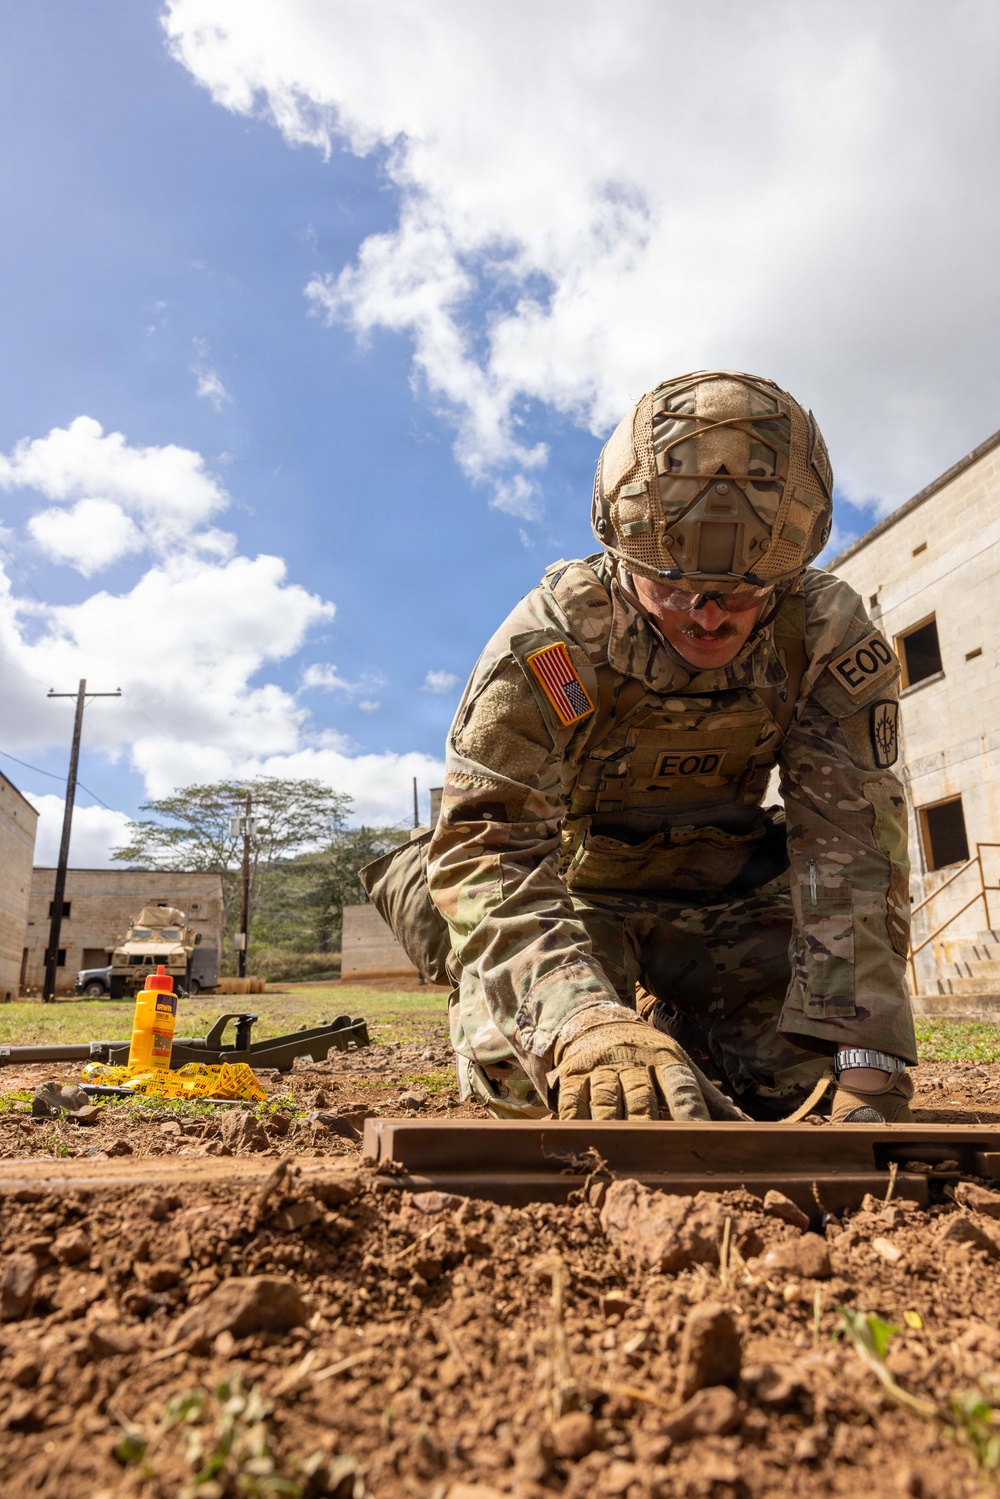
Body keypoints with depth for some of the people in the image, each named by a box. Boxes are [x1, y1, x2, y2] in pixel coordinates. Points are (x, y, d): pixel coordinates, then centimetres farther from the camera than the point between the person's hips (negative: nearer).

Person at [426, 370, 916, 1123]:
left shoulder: (831, 636, -19)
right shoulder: (550, 641, -28)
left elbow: (851, 848, -24)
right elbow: (489, 844, -35)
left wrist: (870, 1072, -35)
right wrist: (582, 1022, -52)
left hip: (727, 898, 3)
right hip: (579, 891, -2)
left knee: (810, 1067, -14)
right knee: (520, 1071, -24)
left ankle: (679, 1022, 18)